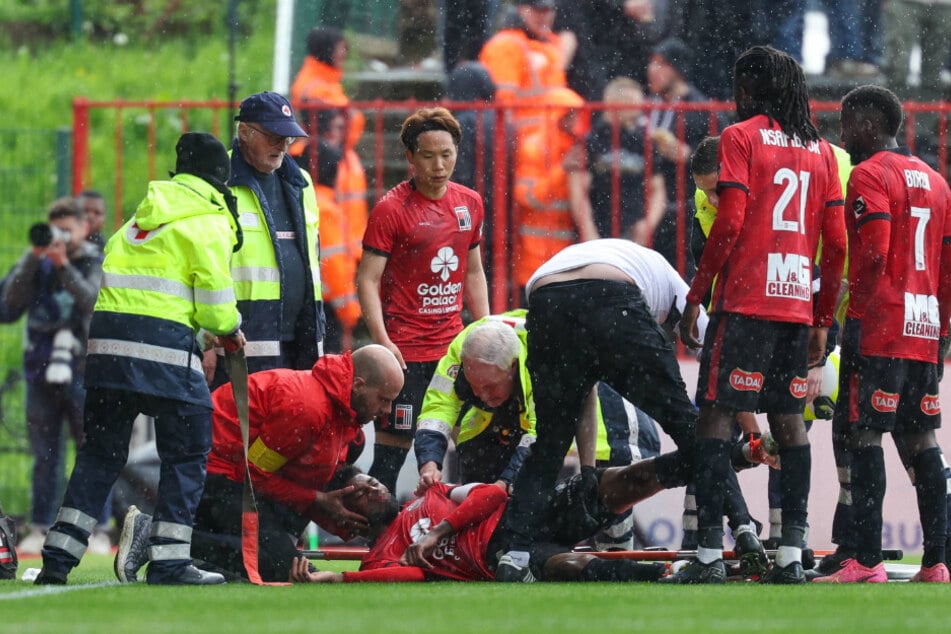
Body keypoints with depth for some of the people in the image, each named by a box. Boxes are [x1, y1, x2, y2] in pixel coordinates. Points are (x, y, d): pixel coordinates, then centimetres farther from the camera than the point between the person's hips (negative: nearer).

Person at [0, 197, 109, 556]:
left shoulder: (95, 263, 3)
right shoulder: (37, 263, 8)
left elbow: (91, 300, -15)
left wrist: (64, 264, -21)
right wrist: (34, 259, -13)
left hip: (82, 370, -2)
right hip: (42, 369, 2)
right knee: (44, 456, 4)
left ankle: (98, 530, 0)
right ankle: (39, 529, 7)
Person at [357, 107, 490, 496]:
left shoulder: (470, 204, 10)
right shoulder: (391, 209, -8)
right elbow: (367, 279, -10)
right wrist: (382, 340, -20)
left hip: (454, 345, 6)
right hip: (405, 350, -6)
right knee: (395, 439, -7)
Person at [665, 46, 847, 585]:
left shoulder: (740, 138, -2)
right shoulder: (820, 151, 14)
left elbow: (729, 225, -12)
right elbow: (837, 244, 10)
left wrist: (695, 298, -7)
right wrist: (823, 321, 16)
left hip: (744, 301, -6)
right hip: (798, 307, 6)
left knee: (717, 414, -4)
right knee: (789, 420, 9)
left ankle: (710, 555, -11)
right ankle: (792, 556, 6)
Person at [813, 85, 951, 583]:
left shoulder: (869, 175, -6)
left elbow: (873, 255, -18)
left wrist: (855, 317, -14)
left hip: (879, 326, -8)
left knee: (865, 435, -8)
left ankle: (866, 561, -15)